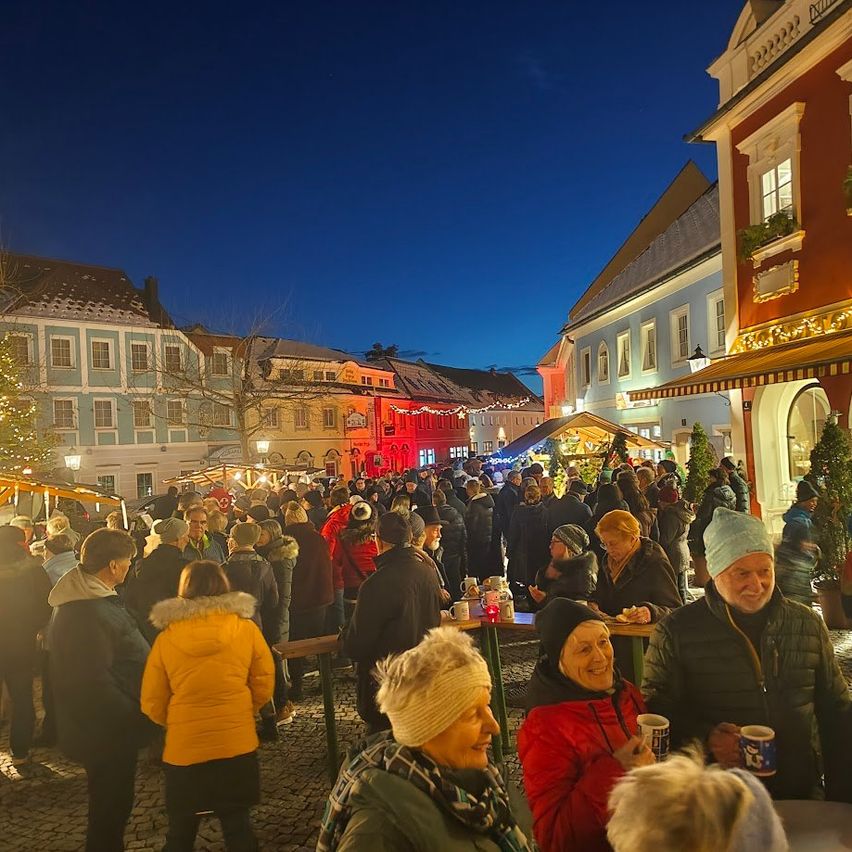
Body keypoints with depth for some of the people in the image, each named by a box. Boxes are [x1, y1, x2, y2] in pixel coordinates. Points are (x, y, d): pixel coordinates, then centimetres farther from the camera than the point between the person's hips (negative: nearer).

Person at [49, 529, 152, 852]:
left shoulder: (83, 597, 4)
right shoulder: (88, 613, -30)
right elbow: (95, 684, -30)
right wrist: (136, 719, -20)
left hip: (106, 726, 10)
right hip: (107, 731, -10)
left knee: (110, 801, 25)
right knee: (111, 805, 11)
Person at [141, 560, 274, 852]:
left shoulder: (166, 637, -9)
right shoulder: (246, 629, -9)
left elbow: (152, 704, -1)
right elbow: (264, 686, -2)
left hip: (183, 748, 0)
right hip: (238, 745, 0)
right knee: (238, 827, 18)